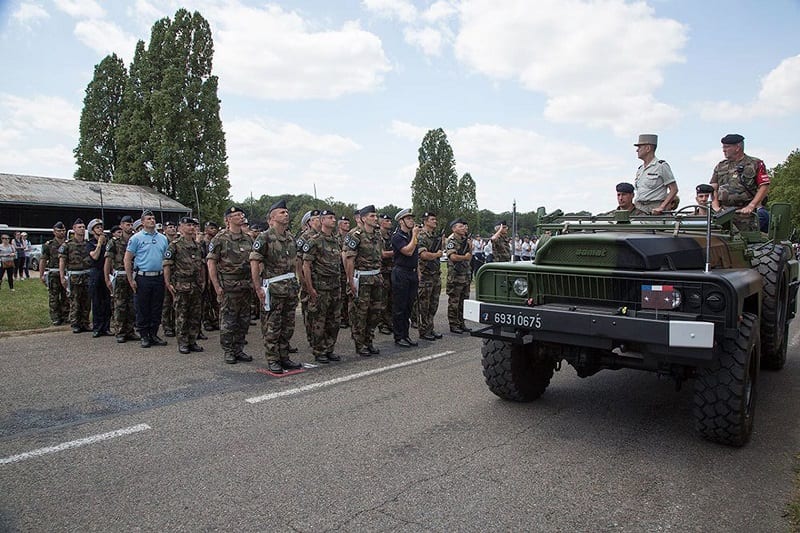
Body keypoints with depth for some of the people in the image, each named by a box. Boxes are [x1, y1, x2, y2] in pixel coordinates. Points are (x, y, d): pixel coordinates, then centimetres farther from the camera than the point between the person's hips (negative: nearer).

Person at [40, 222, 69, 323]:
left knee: (66, 297, 6)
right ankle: (55, 319, 4)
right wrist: (41, 275, -6)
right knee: (53, 298, -1)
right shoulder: (49, 245, 3)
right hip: (53, 274, -2)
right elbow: (43, 260, 1)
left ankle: (65, 317, 15)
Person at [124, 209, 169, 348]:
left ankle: (153, 335, 18)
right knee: (142, 309, 3)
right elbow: (127, 259, -3)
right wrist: (131, 280, -9)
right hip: (142, 278, -4)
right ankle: (144, 336, 12)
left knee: (157, 309, 8)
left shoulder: (163, 238, 11)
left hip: (159, 278, 4)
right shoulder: (136, 238, -2)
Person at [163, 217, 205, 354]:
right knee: (181, 316, 1)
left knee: (195, 315, 8)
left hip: (196, 286, 6)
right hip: (181, 286, -6)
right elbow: (166, 264, -8)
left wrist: (203, 281, 14)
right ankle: (182, 343, 8)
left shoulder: (198, 246, 14)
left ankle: (192, 341, 17)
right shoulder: (174, 244, -4)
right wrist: (168, 283, -13)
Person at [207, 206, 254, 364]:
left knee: (244, 321, 10)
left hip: (246, 285, 6)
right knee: (228, 321, 1)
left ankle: (239, 349, 21)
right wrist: (216, 285, -13)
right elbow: (211, 262, -7)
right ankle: (228, 352, 11)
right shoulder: (220, 238, -6)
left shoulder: (248, 239, 11)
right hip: (228, 286, -6)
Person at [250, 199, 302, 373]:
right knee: (272, 327, 0)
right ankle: (272, 361, 9)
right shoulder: (265, 237, -9)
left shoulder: (291, 237, 12)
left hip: (290, 287, 7)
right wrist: (258, 287, -16)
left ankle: (284, 357, 22)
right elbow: (254, 262, -12)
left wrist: (295, 281, 14)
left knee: (288, 326, 11)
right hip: (273, 288, -7)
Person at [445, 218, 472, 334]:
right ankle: (453, 325, 5)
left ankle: (461, 323, 22)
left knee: (464, 301, 13)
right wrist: (465, 257, -7)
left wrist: (469, 244, 4)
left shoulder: (465, 240, 16)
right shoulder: (451, 241, -9)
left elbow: (470, 256, 18)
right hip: (455, 276, -8)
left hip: (465, 275, 8)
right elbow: (453, 257, -22)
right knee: (454, 302, -2)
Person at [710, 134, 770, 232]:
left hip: (744, 213, -3)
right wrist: (716, 206, -3)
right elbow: (713, 189, 13)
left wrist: (750, 206, -13)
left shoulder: (755, 164, 5)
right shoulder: (720, 166, 17)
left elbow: (765, 187, -2)